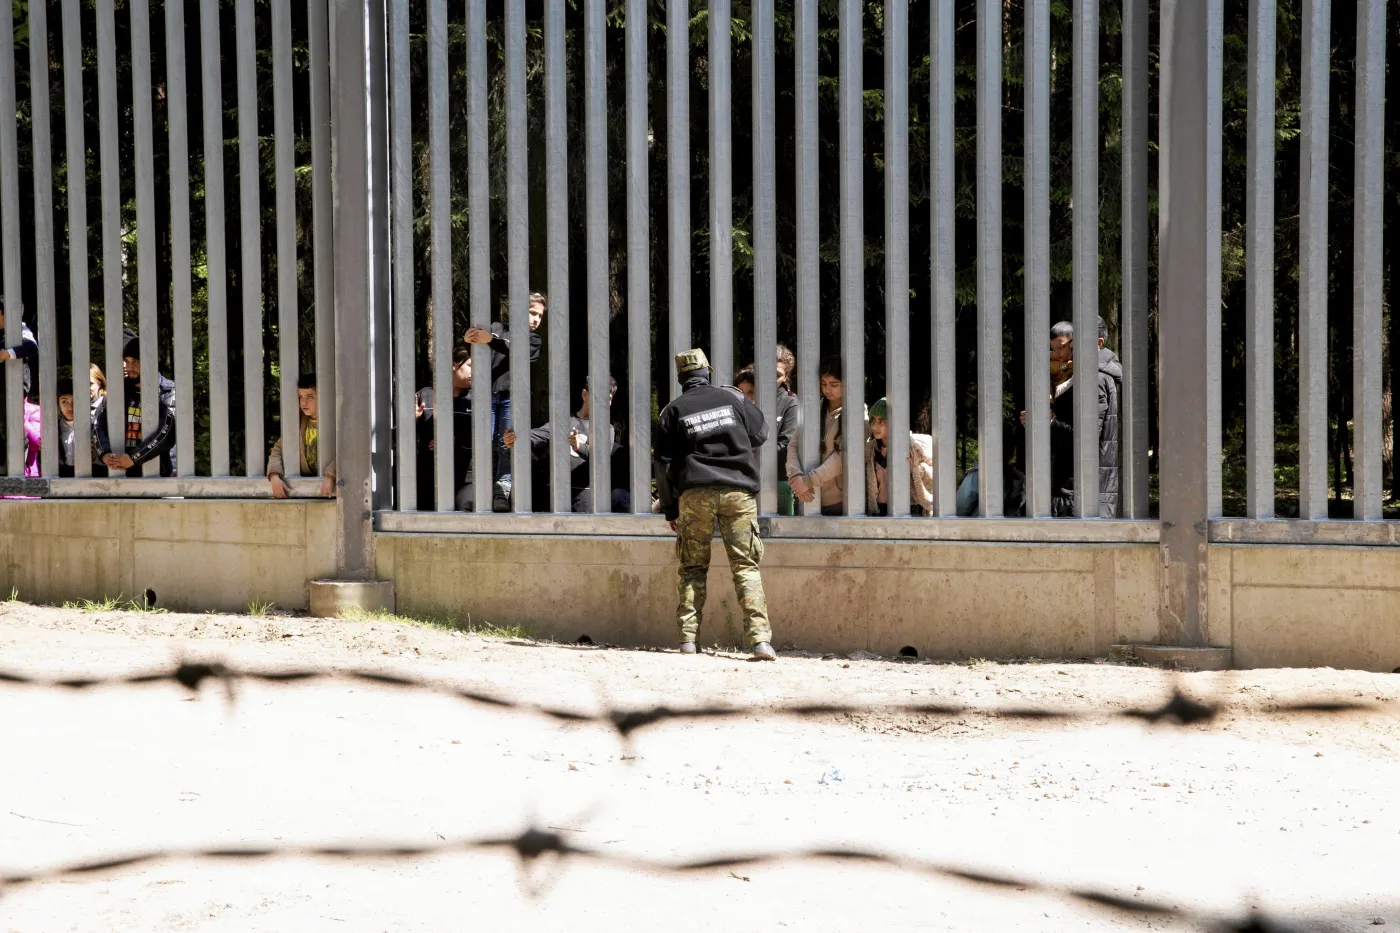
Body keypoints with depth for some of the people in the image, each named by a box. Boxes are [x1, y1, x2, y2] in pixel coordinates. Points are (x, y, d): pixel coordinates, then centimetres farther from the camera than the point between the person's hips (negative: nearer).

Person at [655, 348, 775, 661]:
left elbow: (664, 465, 7)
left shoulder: (673, 411, 7)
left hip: (695, 494, 0)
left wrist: (670, 510, 14)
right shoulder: (732, 397, 7)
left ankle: (688, 637, 3)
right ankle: (760, 638, -14)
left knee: (693, 567, 10)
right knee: (746, 566, -2)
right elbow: (760, 433, 17)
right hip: (738, 490, 0)